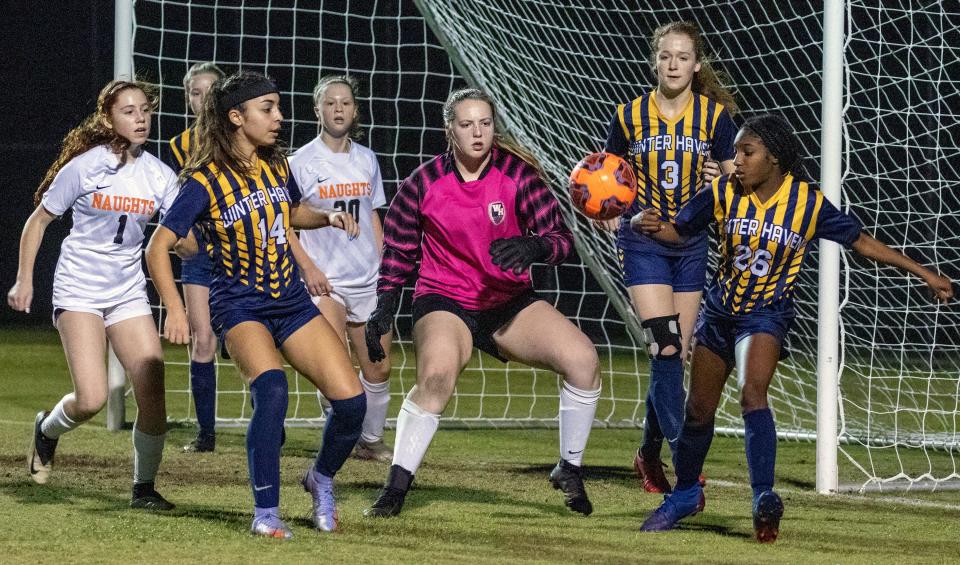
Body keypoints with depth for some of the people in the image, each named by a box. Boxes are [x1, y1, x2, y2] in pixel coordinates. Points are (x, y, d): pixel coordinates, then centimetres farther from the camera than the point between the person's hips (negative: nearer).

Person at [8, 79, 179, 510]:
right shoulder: (83, 167, -8)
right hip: (78, 292, -4)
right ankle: (47, 431, 17)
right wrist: (24, 280, -1)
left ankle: (144, 487, 7)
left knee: (153, 393, -9)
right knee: (91, 399, -17)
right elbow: (38, 220, 2)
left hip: (127, 292, 4)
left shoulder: (159, 176, 1)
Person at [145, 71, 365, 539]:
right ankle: (266, 513, -23)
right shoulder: (205, 181, -13)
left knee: (351, 400, -8)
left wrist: (328, 218, 6)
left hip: (291, 302, 6)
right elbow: (158, 248, -14)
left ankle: (322, 478, 23)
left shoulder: (275, 165, 5)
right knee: (271, 387, -34)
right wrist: (175, 309, -25)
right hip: (240, 308, -6)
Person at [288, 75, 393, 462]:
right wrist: (308, 268, -13)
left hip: (368, 279, 5)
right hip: (325, 281, -4)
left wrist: (383, 267, 11)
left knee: (378, 369, 4)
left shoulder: (366, 159, 10)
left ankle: (371, 440, 20)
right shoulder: (302, 161, -4)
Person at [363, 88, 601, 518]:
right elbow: (398, 253, 6)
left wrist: (532, 248, -33)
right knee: (436, 377, -33)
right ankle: (396, 487, -20)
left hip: (511, 304, 2)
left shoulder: (518, 174, -7)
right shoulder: (424, 184, -6)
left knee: (583, 359, -18)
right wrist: (383, 312, -4)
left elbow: (561, 237, -11)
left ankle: (569, 470, 2)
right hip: (444, 304, -2)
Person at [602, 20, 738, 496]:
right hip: (642, 241, -2)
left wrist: (721, 180, -22)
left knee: (676, 357, 7)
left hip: (691, 243, 2)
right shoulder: (630, 116, -3)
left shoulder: (715, 116, -2)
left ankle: (649, 453, 26)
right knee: (665, 349, -16)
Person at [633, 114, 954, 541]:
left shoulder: (807, 202, -13)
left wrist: (924, 273, -2)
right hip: (719, 311, 4)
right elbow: (678, 231, 0)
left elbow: (860, 241, -3)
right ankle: (685, 493, 35)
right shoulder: (723, 193, -8)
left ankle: (764, 497, -35)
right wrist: (647, 224, -25)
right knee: (699, 409, 12)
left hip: (767, 316, -4)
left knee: (752, 393, -29)